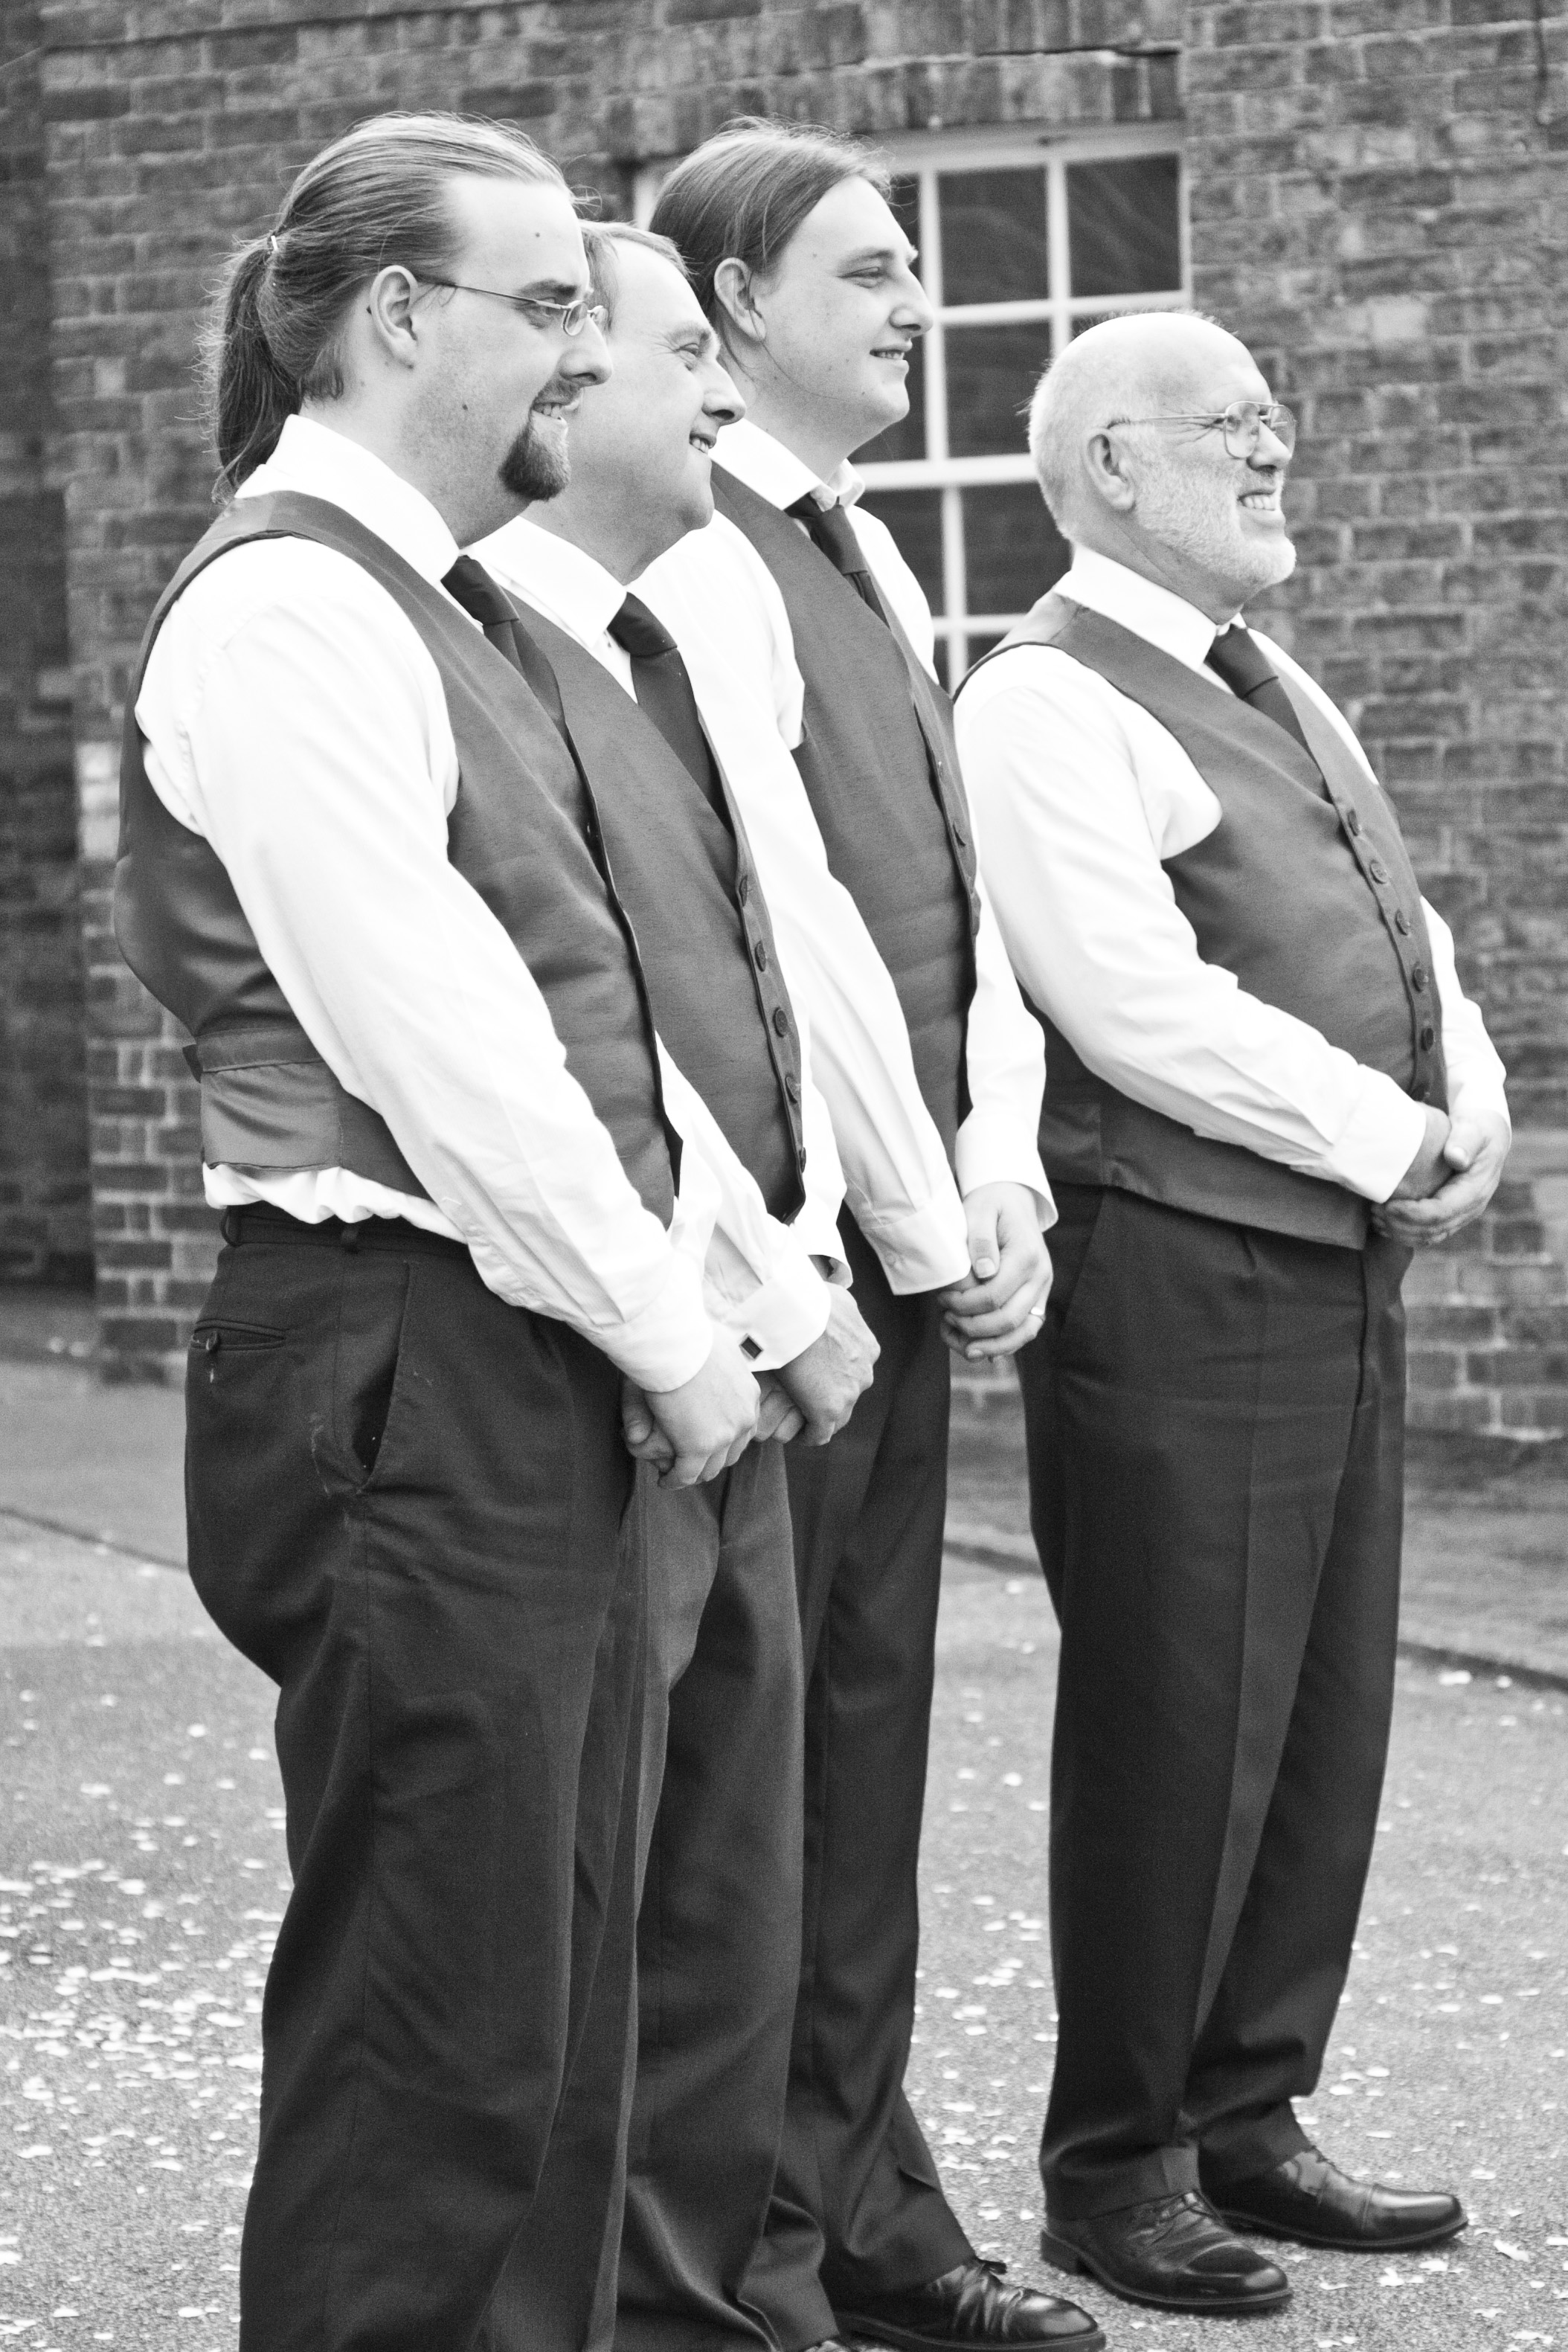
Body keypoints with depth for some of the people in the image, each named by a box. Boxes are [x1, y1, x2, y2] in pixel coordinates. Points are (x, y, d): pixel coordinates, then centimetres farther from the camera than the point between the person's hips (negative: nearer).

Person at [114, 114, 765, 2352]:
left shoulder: (446, 613, 16)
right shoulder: (283, 613, -13)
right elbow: (444, 1051, -17)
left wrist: (708, 1274, 8)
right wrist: (666, 1331, -10)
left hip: (546, 1382, 10)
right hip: (405, 1381, -10)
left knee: (565, 2020, 14)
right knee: (435, 2043, -4)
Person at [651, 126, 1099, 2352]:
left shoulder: (871, 560, 17)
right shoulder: (690, 565, -11)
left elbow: (968, 894, 14)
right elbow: (782, 925, -16)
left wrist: (1000, 1167, 1)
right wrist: (934, 1220, -13)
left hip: (921, 1242, 8)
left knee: (867, 1730, 13)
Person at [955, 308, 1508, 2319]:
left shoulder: (1280, 695, 20)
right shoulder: (1049, 704, -10)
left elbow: (1403, 929, 23)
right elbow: (1142, 1006, -19)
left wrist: (1470, 1107, 3)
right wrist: (1389, 1135, -13)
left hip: (1345, 1267, 9)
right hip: (1179, 1271, -9)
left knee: (1326, 1719, 12)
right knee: (1178, 1734, -2)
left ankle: (1246, 2119, 24)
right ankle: (1116, 2170, 10)